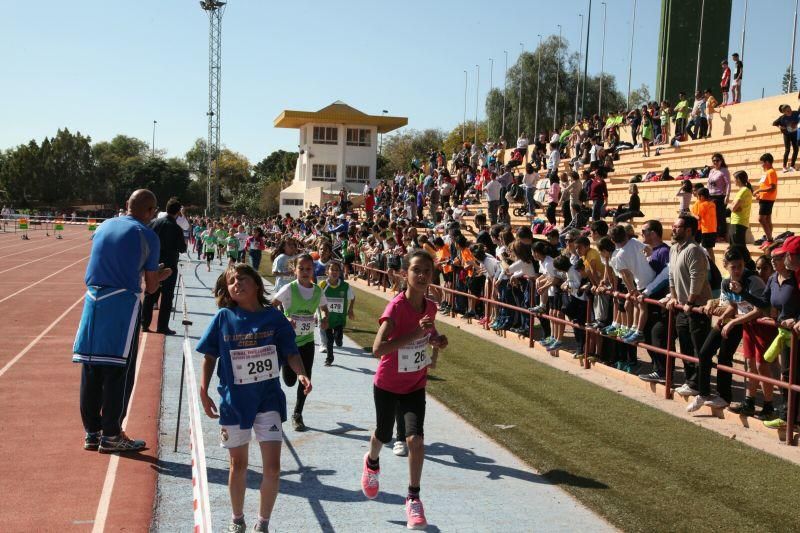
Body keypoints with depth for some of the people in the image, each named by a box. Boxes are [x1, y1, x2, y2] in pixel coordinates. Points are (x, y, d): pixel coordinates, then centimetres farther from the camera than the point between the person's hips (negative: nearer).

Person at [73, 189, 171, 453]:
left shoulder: (103, 226, 14)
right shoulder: (147, 236, -2)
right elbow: (150, 287, 0)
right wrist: (161, 275, 21)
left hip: (93, 299, 6)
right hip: (123, 302, -6)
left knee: (91, 368, 10)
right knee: (119, 370, 2)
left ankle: (91, 432, 19)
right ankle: (111, 435, 8)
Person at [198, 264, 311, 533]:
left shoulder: (274, 317, -4)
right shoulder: (223, 317, -4)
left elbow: (290, 353, -2)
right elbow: (210, 356, 3)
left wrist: (301, 373, -20)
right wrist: (204, 392, -1)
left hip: (268, 398, 0)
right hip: (234, 400, 0)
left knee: (272, 467, -4)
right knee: (238, 464, 14)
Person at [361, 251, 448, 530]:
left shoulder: (430, 307, -7)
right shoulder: (396, 306, -25)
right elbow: (377, 348, -36)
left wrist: (437, 341, -8)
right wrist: (416, 334, -41)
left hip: (415, 385, 3)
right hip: (387, 384, -3)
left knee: (416, 439, -12)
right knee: (384, 435, 17)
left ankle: (413, 499, 4)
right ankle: (372, 463, 53)